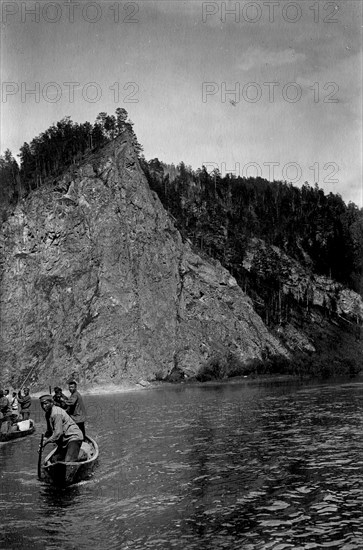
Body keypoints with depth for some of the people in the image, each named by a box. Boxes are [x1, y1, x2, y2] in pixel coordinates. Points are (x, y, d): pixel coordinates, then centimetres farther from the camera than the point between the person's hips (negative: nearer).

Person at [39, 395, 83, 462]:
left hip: (74, 438, -10)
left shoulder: (57, 413, -20)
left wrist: (45, 442, -18)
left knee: (69, 462, -22)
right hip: (65, 440, 10)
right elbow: (49, 431, 21)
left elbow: (58, 433, -24)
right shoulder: (48, 414, 9)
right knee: (56, 460, 8)